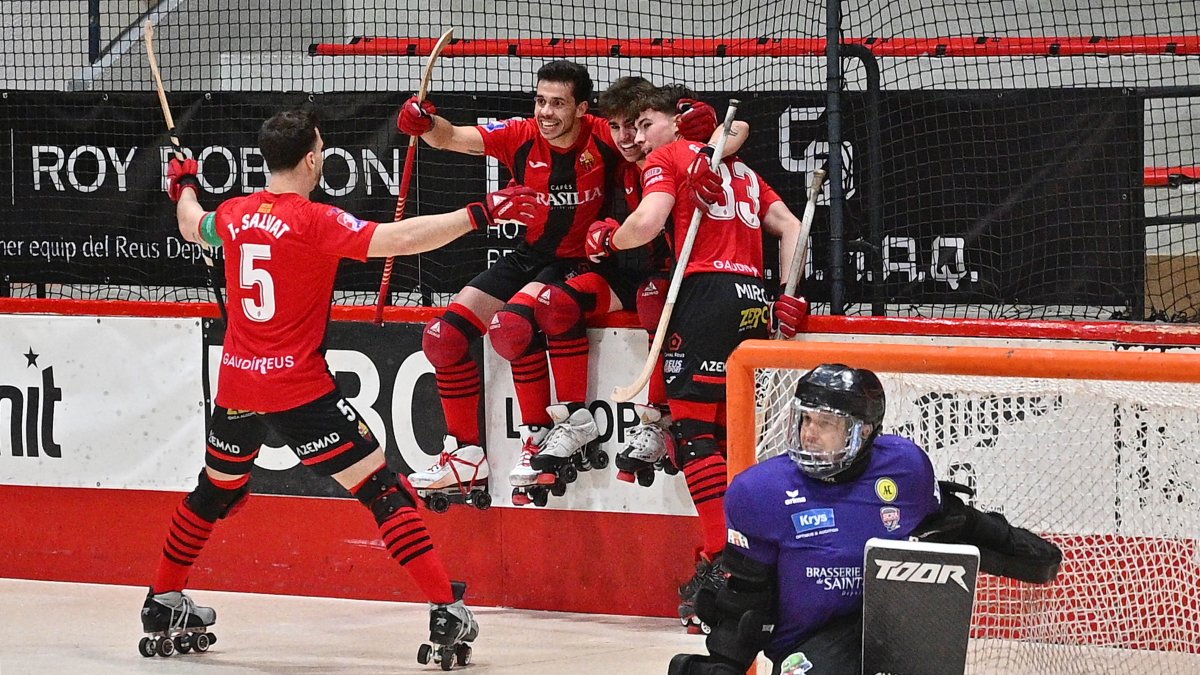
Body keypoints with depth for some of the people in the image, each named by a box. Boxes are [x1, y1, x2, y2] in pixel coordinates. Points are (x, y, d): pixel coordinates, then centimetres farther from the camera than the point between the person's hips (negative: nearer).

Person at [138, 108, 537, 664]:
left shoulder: (233, 214, 5)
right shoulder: (315, 221, -14)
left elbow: (193, 228, 29)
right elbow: (399, 239, -25)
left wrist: (184, 189, 51)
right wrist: (479, 214, -22)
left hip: (237, 387, 6)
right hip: (299, 387, -6)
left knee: (215, 492, 26)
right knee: (384, 490, -4)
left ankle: (163, 606, 33)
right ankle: (448, 614, -10)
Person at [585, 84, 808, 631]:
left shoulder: (668, 157, 6)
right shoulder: (739, 170, 26)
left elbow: (648, 222, -10)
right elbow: (790, 228, 19)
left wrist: (606, 239, 9)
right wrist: (791, 299, 14)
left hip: (707, 290, -7)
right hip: (753, 299, 7)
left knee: (692, 426, -8)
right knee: (724, 432, 11)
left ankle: (724, 560, -18)